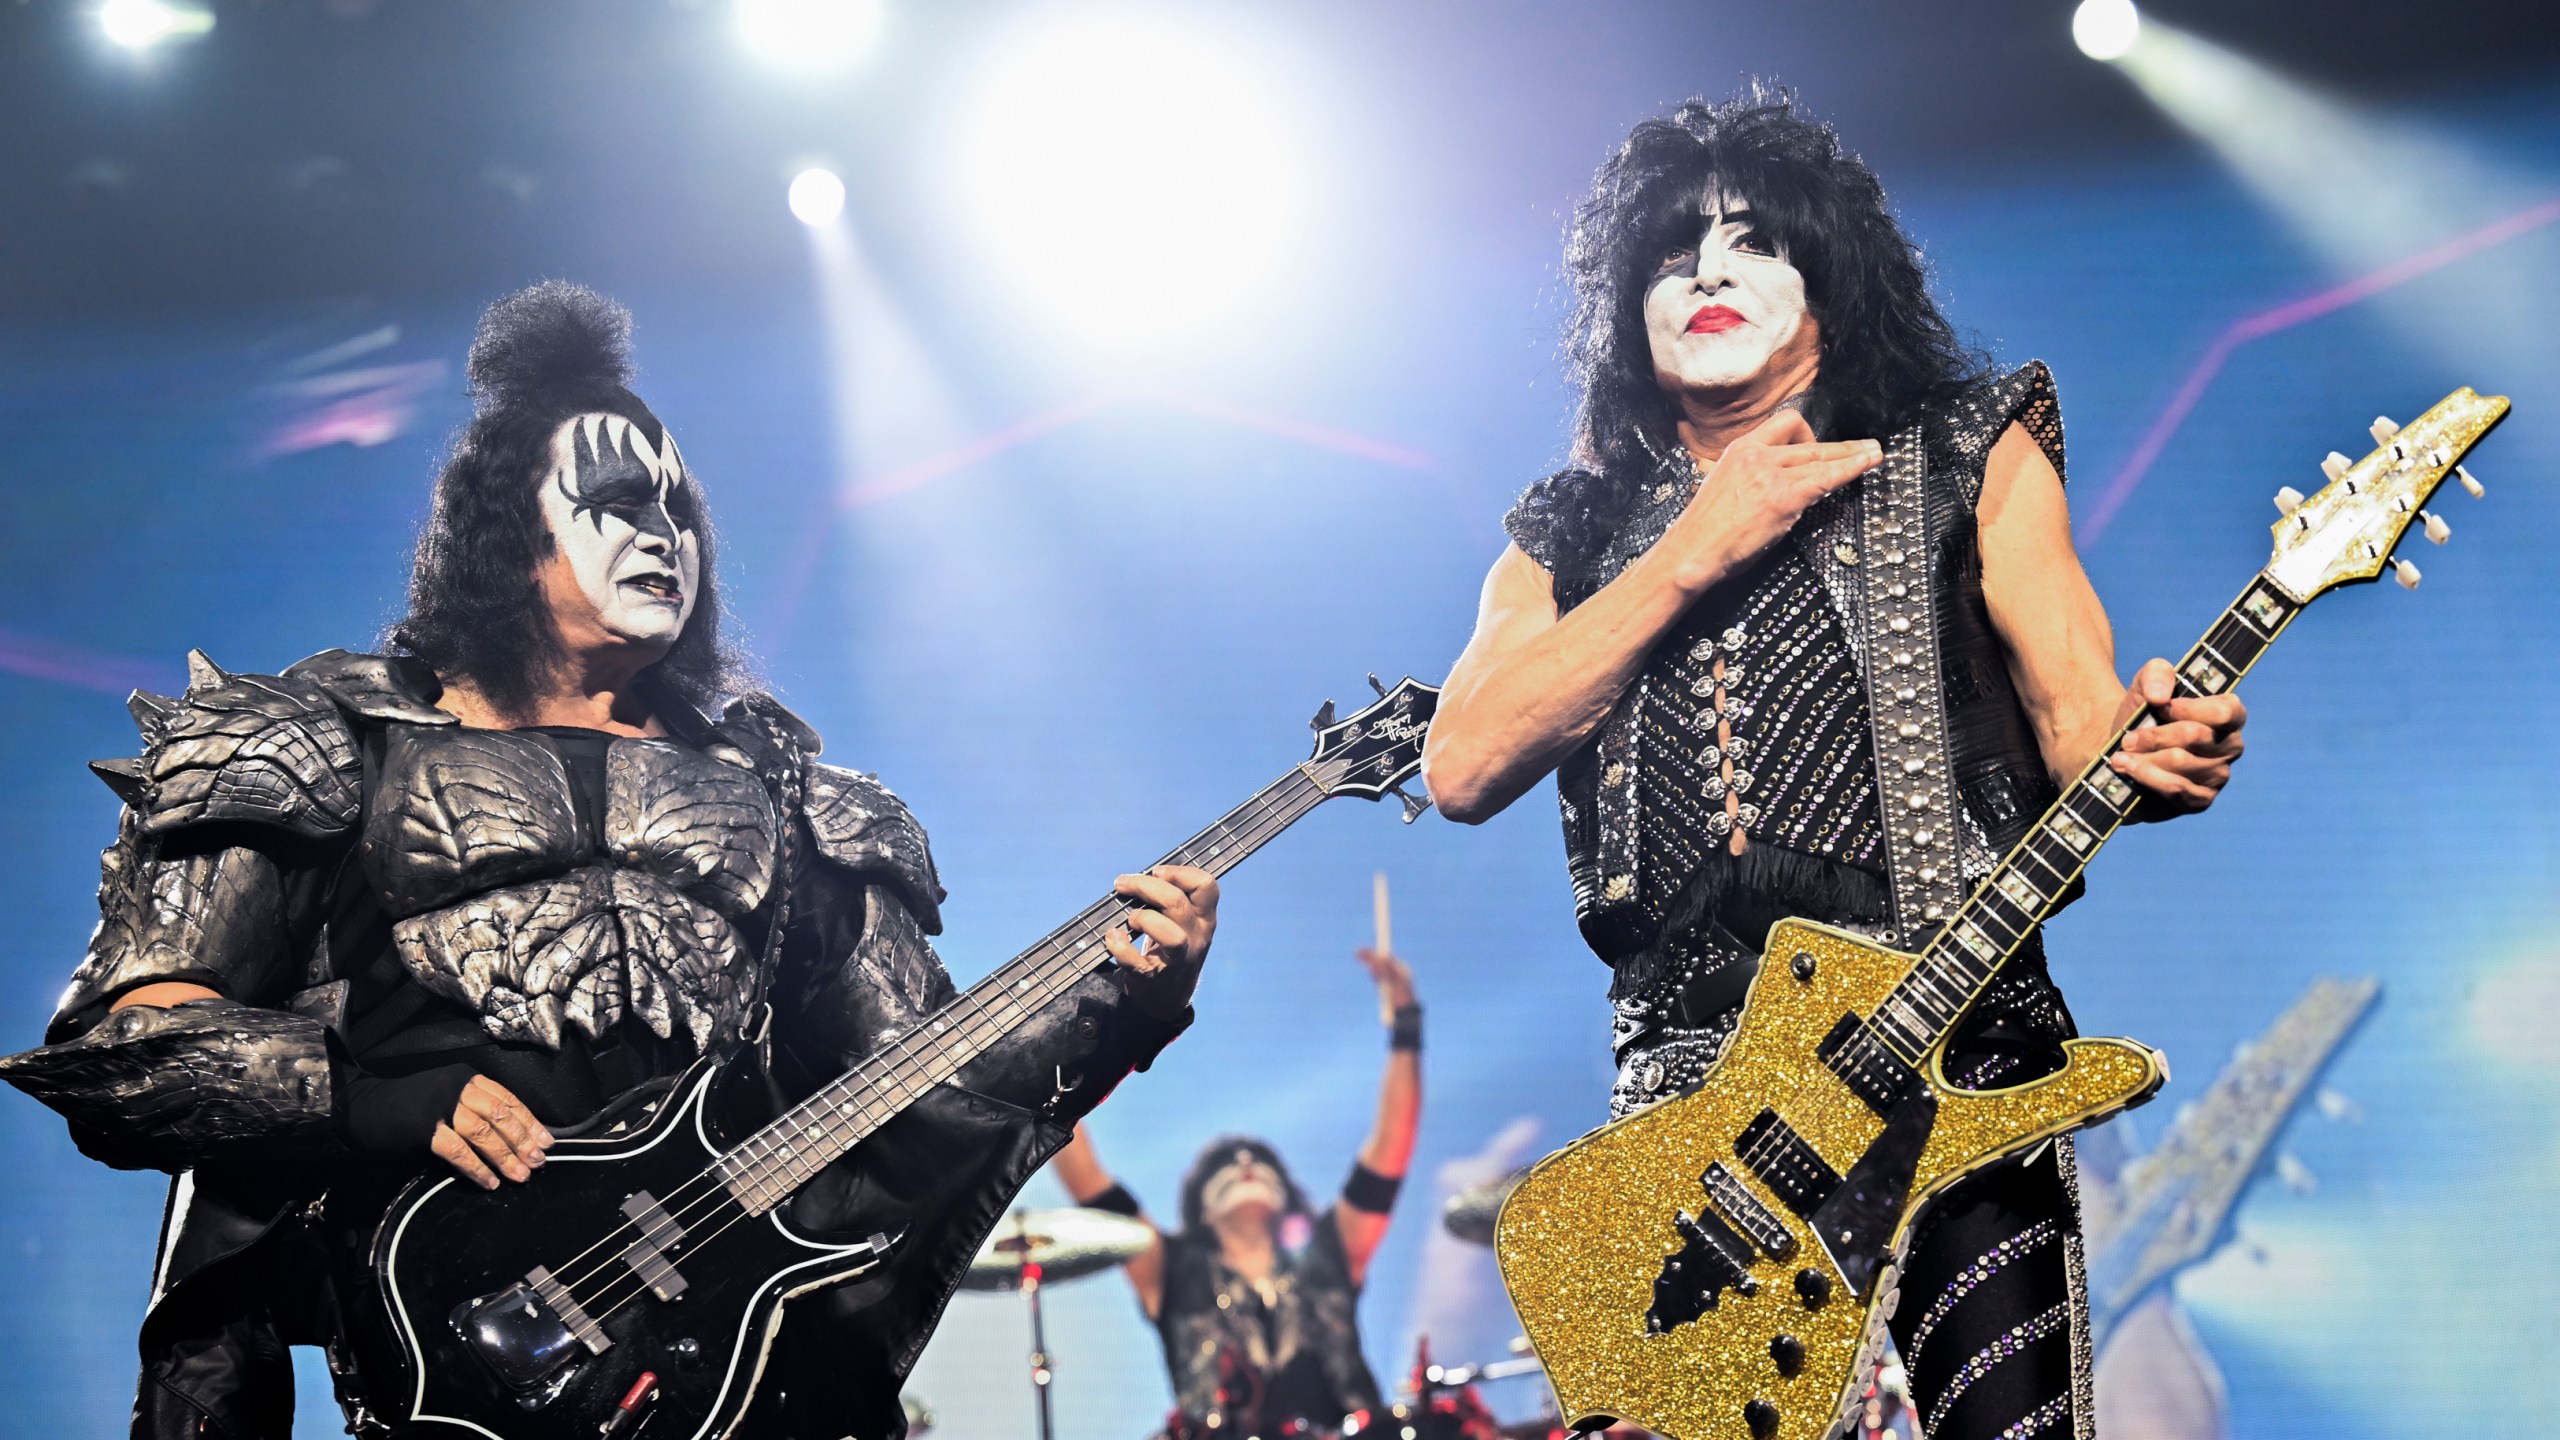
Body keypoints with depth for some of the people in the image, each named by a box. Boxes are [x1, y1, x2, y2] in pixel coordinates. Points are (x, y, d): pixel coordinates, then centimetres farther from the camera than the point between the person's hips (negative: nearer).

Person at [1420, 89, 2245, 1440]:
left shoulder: (1966, 456, 12)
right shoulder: (1572, 533, 16)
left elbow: (2078, 712, 2)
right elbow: (1461, 767, 0)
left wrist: (2149, 749, -23)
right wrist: (1696, 554, -3)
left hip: (1947, 1040, -2)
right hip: (1685, 1083, 2)